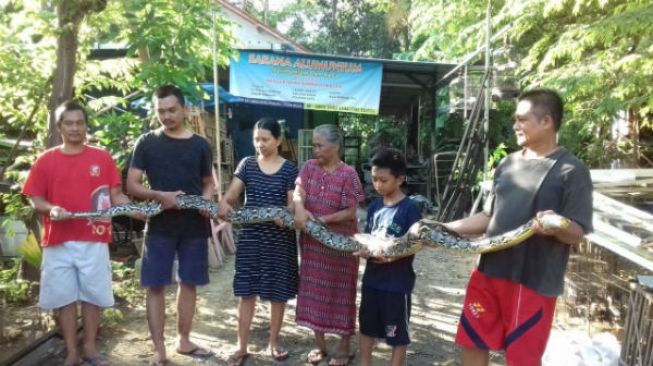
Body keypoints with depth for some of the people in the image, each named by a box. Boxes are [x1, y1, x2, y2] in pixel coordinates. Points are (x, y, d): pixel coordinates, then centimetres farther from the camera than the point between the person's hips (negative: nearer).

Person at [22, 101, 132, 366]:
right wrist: (51, 209, -16)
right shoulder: (46, 160, 5)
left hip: (94, 239, 0)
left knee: (92, 295, 6)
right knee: (64, 298, 5)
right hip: (58, 241, 1)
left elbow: (116, 196, 3)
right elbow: (35, 200, 5)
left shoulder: (102, 157, 4)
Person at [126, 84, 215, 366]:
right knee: (155, 287, 1)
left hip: (194, 226, 2)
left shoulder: (200, 145, 6)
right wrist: (161, 196, -18)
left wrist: (207, 200, -9)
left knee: (189, 283, 11)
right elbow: (132, 185, -1)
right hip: (160, 226, -2)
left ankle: (184, 341, 27)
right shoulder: (147, 143, 1)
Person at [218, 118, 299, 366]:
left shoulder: (289, 169, -1)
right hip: (250, 235, 1)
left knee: (278, 293, 8)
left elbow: (292, 204, -4)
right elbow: (232, 192, -4)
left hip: (279, 237, -1)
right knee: (246, 291, 5)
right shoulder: (247, 164, 5)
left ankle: (273, 343, 26)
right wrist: (224, 203, -27)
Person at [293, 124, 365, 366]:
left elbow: (351, 212, -13)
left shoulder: (348, 174, -12)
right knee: (314, 291, 13)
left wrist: (323, 219, -23)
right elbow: (298, 193, -13)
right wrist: (300, 209, -34)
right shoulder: (309, 167, 1)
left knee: (340, 293, 6)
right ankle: (319, 344, 30)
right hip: (312, 241, 5)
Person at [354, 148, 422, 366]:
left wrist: (392, 255, -26)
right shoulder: (374, 206, 4)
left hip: (398, 281, -6)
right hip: (372, 277, 6)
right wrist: (363, 249, -11)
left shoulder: (409, 209, -14)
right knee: (367, 325, 19)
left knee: (397, 332, 10)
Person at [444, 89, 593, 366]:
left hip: (533, 281, -6)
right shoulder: (508, 164, 10)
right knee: (471, 343, 14)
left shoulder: (571, 171, -9)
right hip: (489, 271, 6)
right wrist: (446, 229, 6)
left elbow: (578, 233, -12)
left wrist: (556, 226, -33)